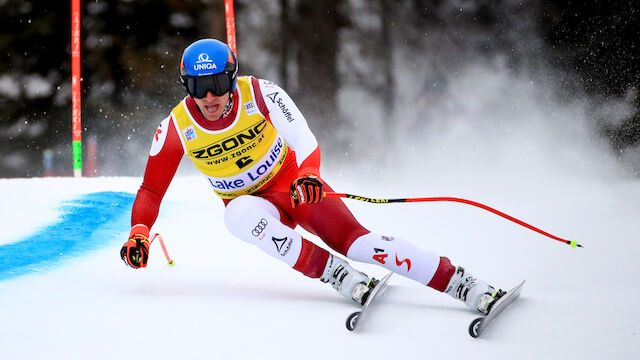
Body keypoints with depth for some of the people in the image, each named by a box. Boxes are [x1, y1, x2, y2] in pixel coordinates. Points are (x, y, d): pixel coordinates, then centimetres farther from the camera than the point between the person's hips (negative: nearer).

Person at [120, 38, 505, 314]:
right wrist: (138, 234, -24)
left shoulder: (260, 94, -20)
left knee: (358, 242, -23)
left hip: (294, 184, -1)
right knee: (240, 213, -36)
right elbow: (151, 189, -6)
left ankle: (465, 285, -25)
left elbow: (305, 143, -26)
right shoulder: (176, 128, -15)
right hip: (251, 201, 1)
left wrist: (309, 177, -48)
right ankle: (339, 278, -35)